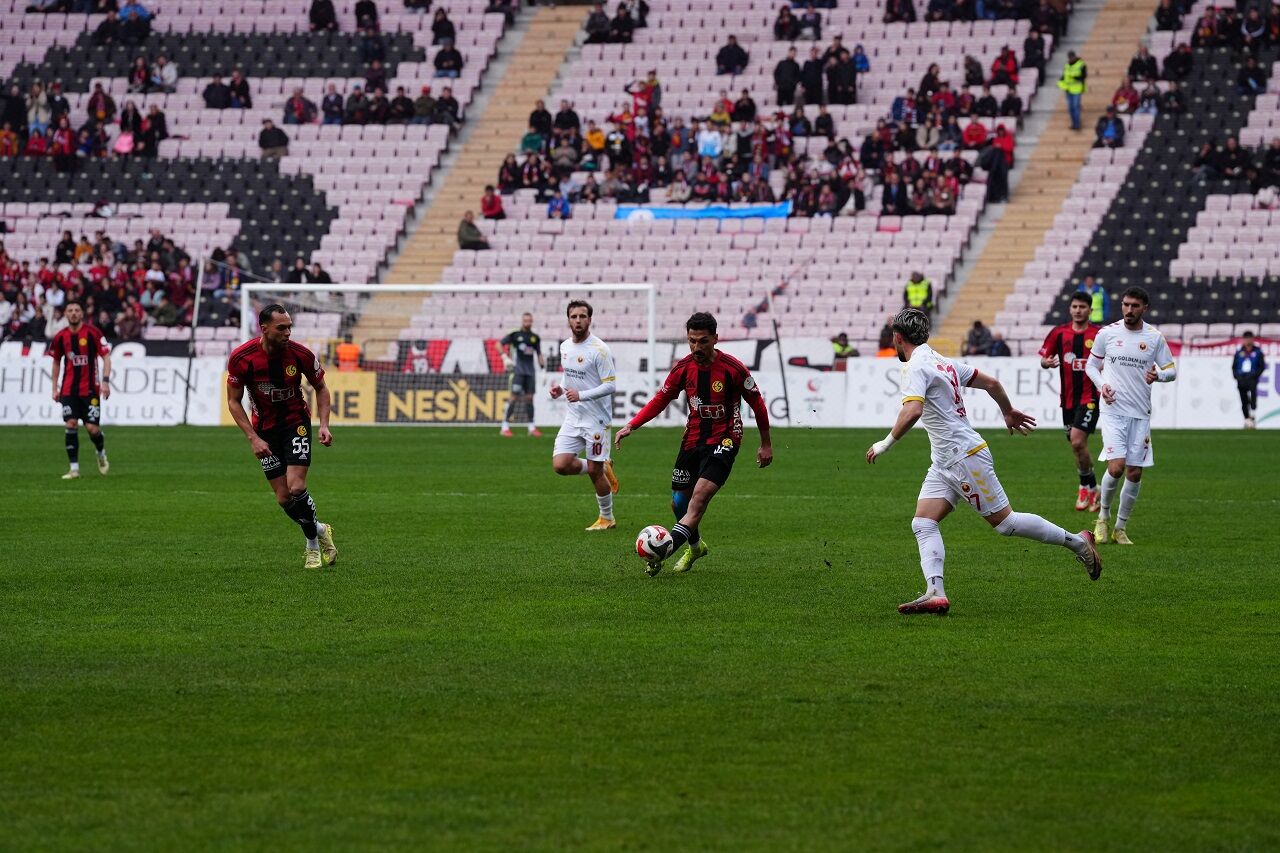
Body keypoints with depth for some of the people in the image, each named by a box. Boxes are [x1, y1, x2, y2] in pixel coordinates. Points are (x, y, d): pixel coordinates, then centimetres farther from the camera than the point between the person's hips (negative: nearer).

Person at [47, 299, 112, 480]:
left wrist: (105, 381, -15)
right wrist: (55, 388, 12)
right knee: (71, 425, -9)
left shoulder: (92, 333, -7)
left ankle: (101, 454, 26)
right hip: (68, 389, 3)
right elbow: (56, 362, 16)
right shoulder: (60, 337, 3)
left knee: (92, 428, -6)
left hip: (90, 389, -3)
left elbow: (106, 357, -5)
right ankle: (74, 468, -5)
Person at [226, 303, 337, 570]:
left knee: (296, 488, -17)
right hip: (264, 429, 1)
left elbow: (321, 388, 2)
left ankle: (313, 543, 6)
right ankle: (319, 531, 24)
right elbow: (233, 401, -6)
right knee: (283, 497, -2)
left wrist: (324, 425, -10)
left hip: (296, 422, -1)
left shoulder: (300, 354, -16)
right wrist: (253, 438, -14)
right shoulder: (241, 357, -18)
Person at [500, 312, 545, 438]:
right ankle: (505, 426, -8)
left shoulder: (535, 337, 11)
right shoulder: (515, 335, 0)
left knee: (529, 398, 7)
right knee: (514, 397, -10)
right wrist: (505, 357, -11)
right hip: (518, 370, -4)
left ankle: (531, 427, 12)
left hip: (530, 371, 4)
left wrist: (542, 363, 1)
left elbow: (539, 354, 17)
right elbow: (500, 344, 2)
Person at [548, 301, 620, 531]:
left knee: (594, 472, 0)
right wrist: (560, 389, 2)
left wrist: (580, 395, -25)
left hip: (596, 419, -6)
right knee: (560, 465, -6)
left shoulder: (599, 349, -15)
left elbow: (609, 386, -17)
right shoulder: (565, 346, 8)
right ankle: (603, 467, 20)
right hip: (573, 418, 6)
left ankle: (607, 518, 19)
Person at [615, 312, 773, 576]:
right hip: (692, 440, 5)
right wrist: (631, 426, -7)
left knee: (700, 495, -24)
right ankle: (695, 546, 38)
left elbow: (757, 402, -3)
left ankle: (665, 551, -33)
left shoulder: (733, 368, -15)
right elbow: (660, 400, 7)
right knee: (679, 502, 10)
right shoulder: (683, 368, -3)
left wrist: (766, 444, 4)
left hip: (723, 441, -5)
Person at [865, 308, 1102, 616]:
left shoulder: (916, 367, -15)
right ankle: (936, 593, -15)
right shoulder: (942, 362, 13)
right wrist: (1009, 412, 35)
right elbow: (991, 383, 19)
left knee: (1004, 522, -1)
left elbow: (912, 411, -31)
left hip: (965, 456, -10)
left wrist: (886, 443, -20)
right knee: (923, 524, -2)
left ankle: (1076, 542, 13)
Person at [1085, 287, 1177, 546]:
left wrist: (1158, 375, -14)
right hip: (1113, 410, -2)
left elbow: (1171, 370, 9)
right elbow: (1091, 365, 12)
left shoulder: (1154, 337, 2)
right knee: (1116, 467, -17)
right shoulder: (1107, 333, 0)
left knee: (1135, 473, 2)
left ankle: (1120, 528, 17)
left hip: (1140, 414, 2)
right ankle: (1103, 515, 8)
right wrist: (1102, 385, -8)